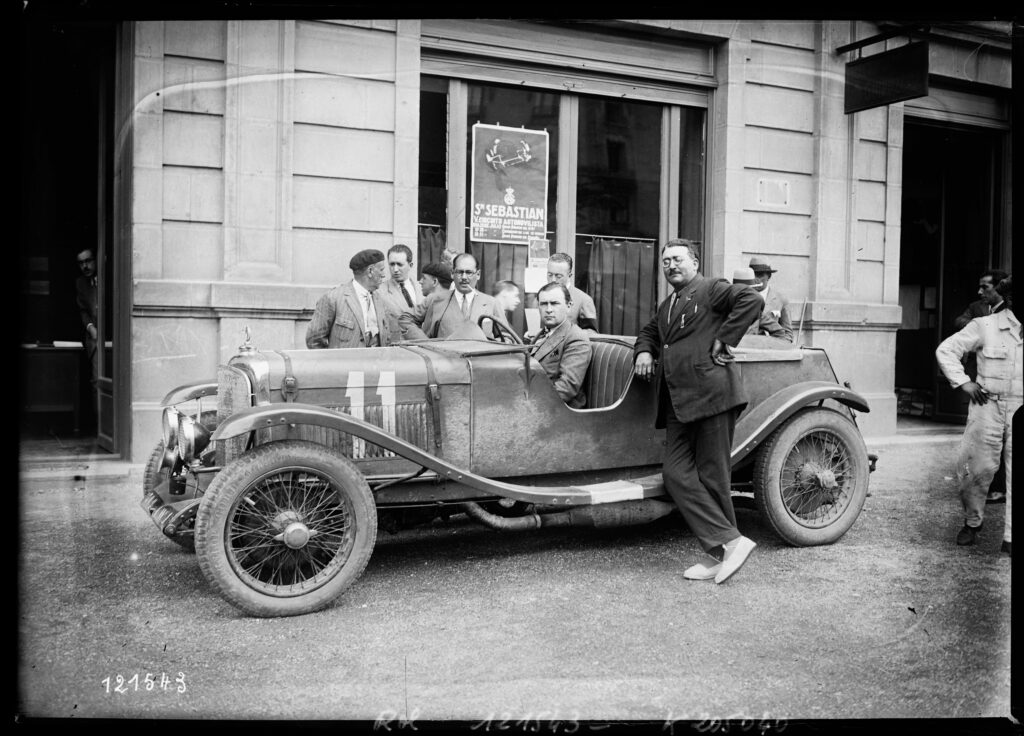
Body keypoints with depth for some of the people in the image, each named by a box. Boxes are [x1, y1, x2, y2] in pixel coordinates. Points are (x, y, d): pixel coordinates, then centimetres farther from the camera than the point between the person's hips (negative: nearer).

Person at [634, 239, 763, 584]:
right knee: (676, 474, -1)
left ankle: (725, 548, 7)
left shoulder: (711, 289, 0)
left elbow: (752, 300, -14)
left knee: (712, 478, -4)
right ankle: (727, 543, 2)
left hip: (711, 394, -8)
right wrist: (644, 350, 17)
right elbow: (649, 332, 39)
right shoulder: (666, 306, 24)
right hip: (678, 404, 8)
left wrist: (723, 340, -14)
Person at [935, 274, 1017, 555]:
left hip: (1019, 410, 2)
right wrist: (964, 383, -6)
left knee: (1015, 472, 1)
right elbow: (946, 350, 1)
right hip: (988, 407, -2)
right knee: (979, 467, 2)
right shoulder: (985, 326, -1)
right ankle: (972, 522, 26)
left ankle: (1010, 537, 8)